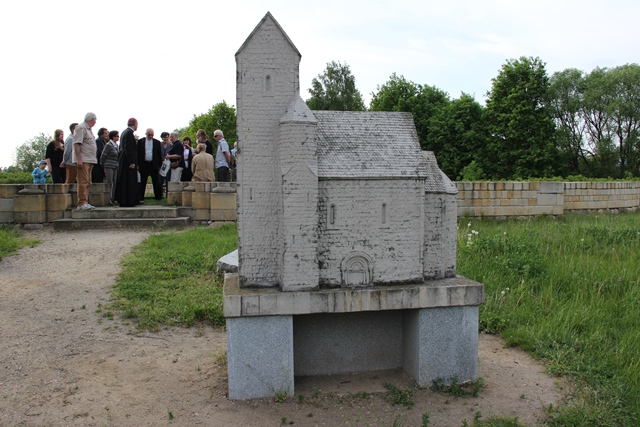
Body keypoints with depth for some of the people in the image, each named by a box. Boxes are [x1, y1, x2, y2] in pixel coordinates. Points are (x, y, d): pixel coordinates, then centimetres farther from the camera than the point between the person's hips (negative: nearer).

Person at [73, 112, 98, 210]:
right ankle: (82, 203, -12)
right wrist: (79, 159, -23)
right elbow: (76, 144, -16)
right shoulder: (81, 128, -9)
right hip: (83, 160, -10)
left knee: (87, 183, 11)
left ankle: (85, 202, 16)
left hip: (89, 160, 10)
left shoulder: (88, 129, 21)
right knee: (83, 182, -12)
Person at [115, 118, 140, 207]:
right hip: (128, 161, -10)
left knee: (124, 181, 13)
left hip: (123, 160, 10)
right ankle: (127, 202, -5)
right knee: (129, 182, -7)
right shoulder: (129, 133, -15)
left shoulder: (124, 132, 15)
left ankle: (122, 201, 20)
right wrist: (132, 162, -21)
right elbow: (128, 149, -21)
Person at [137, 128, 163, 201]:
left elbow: (159, 155, 8)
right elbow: (137, 153, 4)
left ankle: (158, 196, 9)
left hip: (154, 165, 0)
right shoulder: (140, 141, 5)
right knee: (142, 182, 3)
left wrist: (160, 165, 3)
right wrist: (137, 164, -2)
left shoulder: (157, 142, 6)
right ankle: (141, 198, 9)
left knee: (156, 182, 1)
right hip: (144, 164, 0)